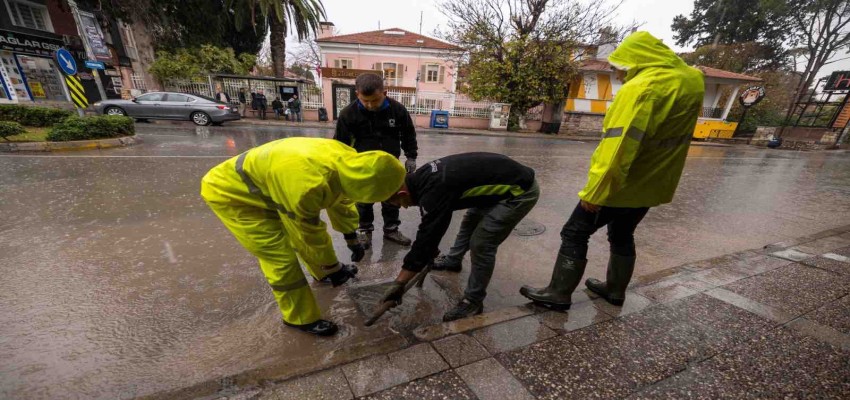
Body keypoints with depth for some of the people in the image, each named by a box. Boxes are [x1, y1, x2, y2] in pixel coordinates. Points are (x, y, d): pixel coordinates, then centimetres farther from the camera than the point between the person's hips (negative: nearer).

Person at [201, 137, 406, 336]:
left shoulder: (346, 159, -16)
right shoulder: (307, 184, -42)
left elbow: (341, 199, 3)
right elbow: (311, 234, -25)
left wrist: (351, 238, 13)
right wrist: (331, 266, -9)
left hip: (264, 182, 8)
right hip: (231, 192, -8)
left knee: (302, 233, 18)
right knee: (281, 257, -10)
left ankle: (324, 273, 44)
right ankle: (302, 318, 12)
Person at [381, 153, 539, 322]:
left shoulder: (434, 190, -29)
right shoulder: (422, 177, 3)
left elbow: (426, 237, -27)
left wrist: (398, 283, -19)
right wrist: (431, 252, 30)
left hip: (521, 190, -10)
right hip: (504, 180, 10)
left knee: (481, 244, -12)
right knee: (470, 221, 24)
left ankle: (473, 301, 8)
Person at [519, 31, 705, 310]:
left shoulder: (641, 87, -21)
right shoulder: (691, 82, 7)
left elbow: (618, 149, -27)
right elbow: (667, 136, 14)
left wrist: (594, 192, -23)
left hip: (620, 185, -8)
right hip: (652, 184, 9)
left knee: (574, 234, 2)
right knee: (622, 236, 22)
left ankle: (558, 294, 9)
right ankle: (615, 290, 36)